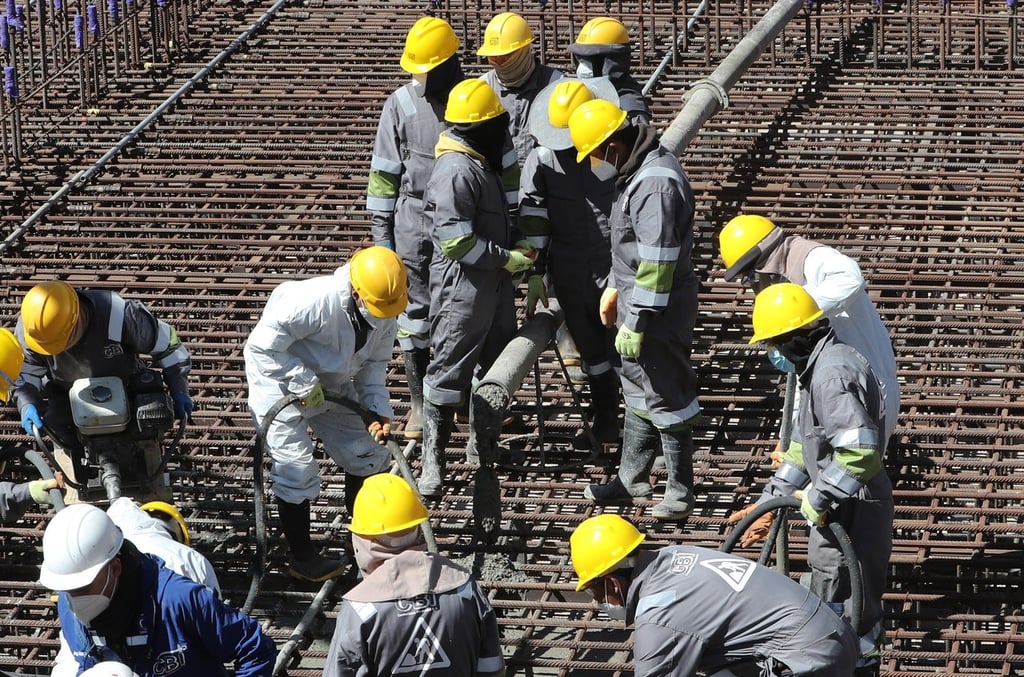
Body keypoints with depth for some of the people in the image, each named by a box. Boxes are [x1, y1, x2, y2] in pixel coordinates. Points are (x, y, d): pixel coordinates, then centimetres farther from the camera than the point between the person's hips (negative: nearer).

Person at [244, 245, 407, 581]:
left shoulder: (386, 315, -12)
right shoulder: (312, 302, -35)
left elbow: (374, 365, 1)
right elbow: (262, 346, -31)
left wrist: (377, 410, -14)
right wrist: (305, 384, -30)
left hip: (331, 386, 7)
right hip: (280, 384, -7)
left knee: (370, 453, 10)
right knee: (297, 469, -10)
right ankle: (300, 556, 5)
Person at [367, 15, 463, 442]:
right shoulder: (401, 104, -3)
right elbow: (385, 171, 3)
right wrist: (381, 232, 1)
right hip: (415, 227, 0)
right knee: (417, 314, 4)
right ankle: (419, 403, 14)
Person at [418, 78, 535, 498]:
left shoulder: (482, 164, 11)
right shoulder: (455, 172, -22)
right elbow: (457, 241, -26)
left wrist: (518, 247, 5)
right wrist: (508, 258, -19)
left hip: (494, 284, 10)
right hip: (462, 288, -10)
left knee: (495, 364, 20)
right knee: (449, 373, -4)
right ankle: (432, 462, 1)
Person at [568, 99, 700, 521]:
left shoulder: (656, 184, -26)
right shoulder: (639, 170, 7)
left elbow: (657, 262, -27)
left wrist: (636, 323, -23)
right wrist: (616, 289, 23)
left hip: (660, 312, -11)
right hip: (636, 299, 11)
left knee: (665, 397, 0)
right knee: (638, 391, 20)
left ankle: (680, 491, 10)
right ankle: (632, 478, 33)